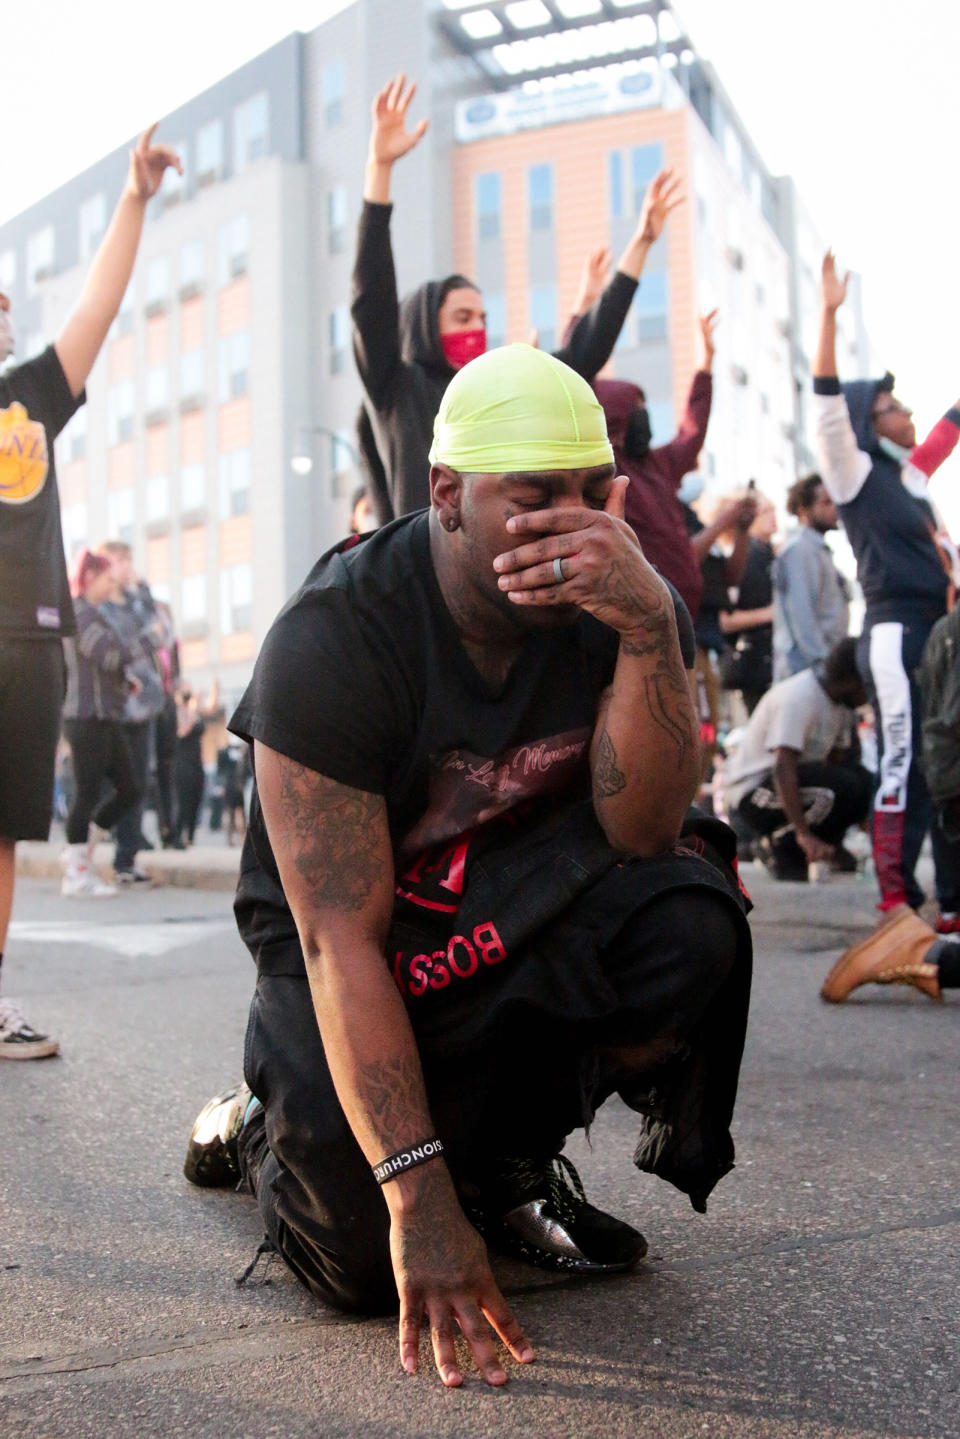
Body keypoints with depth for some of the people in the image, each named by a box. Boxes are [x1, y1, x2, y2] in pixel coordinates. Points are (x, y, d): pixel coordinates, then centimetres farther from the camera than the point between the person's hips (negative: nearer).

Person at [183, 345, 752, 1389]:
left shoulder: (620, 602, -12)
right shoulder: (334, 637, -24)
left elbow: (639, 833, -22)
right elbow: (343, 938, -28)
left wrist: (649, 627, -36)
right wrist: (419, 1195, -33)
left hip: (524, 919, 4)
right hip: (351, 946, -3)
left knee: (690, 917, -28)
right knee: (372, 1266, -20)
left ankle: (514, 1158, -1)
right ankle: (267, 1129, 16)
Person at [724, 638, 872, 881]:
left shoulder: (841, 703, 5)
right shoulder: (798, 697, -24)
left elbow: (835, 760, 10)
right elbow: (783, 767, -32)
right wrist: (804, 834, -39)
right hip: (754, 791, -9)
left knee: (868, 785, -7)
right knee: (842, 785, -30)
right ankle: (783, 848, -13)